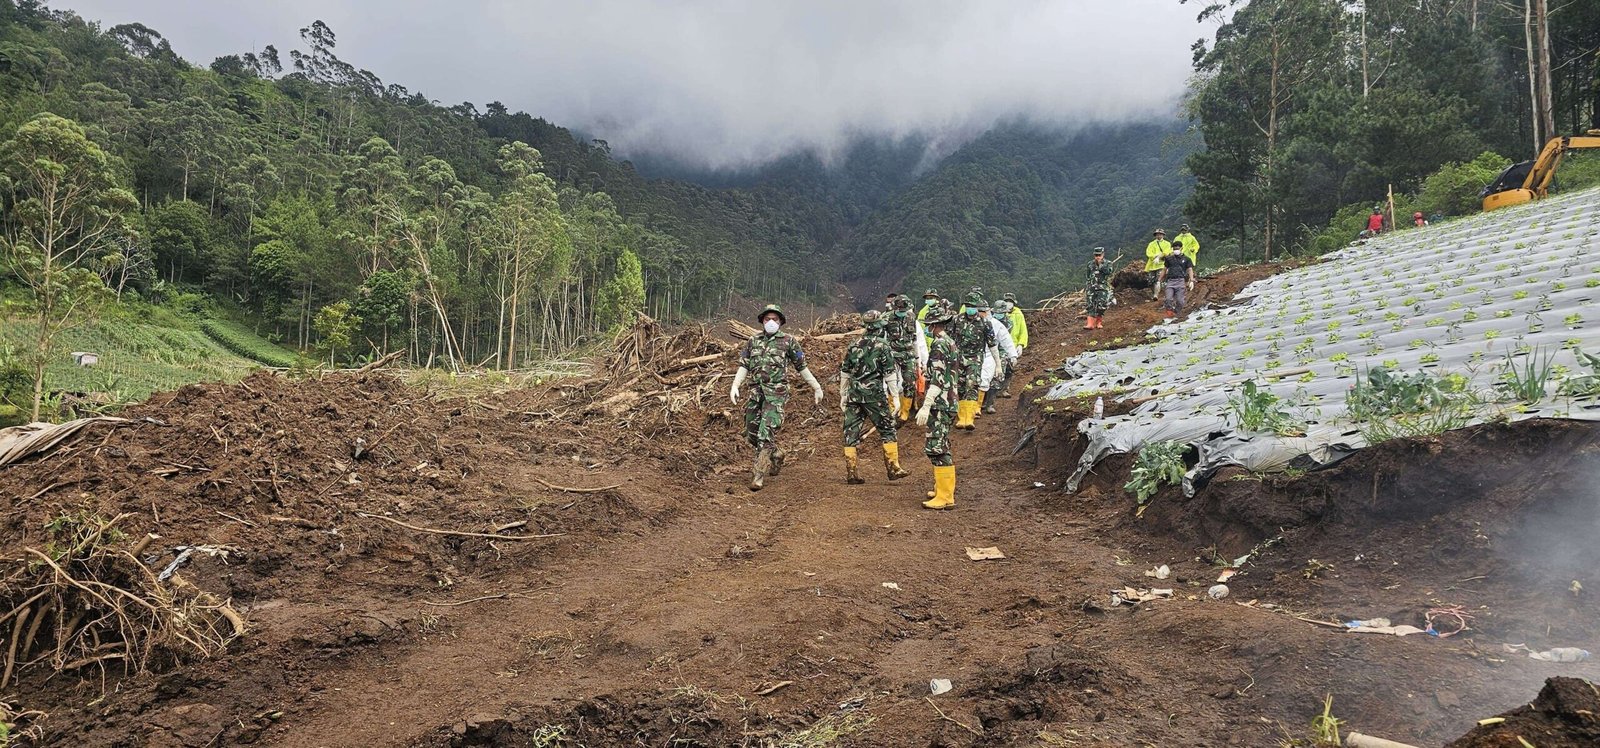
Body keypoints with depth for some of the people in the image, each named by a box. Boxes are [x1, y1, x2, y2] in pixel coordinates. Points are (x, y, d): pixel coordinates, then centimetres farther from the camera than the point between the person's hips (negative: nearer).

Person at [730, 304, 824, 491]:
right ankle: (775, 455, 35)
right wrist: (735, 386, -3)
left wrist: (817, 387, 10)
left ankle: (759, 475, -11)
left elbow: (802, 367, 9)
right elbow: (744, 366, 11)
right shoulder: (753, 341, 13)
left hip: (776, 393, -5)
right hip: (755, 392, 5)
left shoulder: (789, 341, 4)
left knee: (766, 434, -14)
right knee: (752, 433, 10)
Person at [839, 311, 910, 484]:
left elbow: (844, 374, 12)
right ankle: (893, 468, 7)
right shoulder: (883, 346, -3)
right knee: (887, 430, 8)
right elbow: (890, 374, -6)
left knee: (851, 431, 5)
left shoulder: (854, 346, 10)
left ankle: (851, 473, 5)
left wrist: (843, 396, 20)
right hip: (874, 394, -4)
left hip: (853, 395, 4)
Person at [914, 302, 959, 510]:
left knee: (937, 448, -9)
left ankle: (945, 497, -9)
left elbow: (937, 378, -22)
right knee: (941, 447, 18)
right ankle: (943, 488, 27)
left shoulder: (939, 345, -14)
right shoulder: (951, 343, 15)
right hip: (949, 403, 10)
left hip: (939, 404, -10)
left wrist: (926, 406, -25)